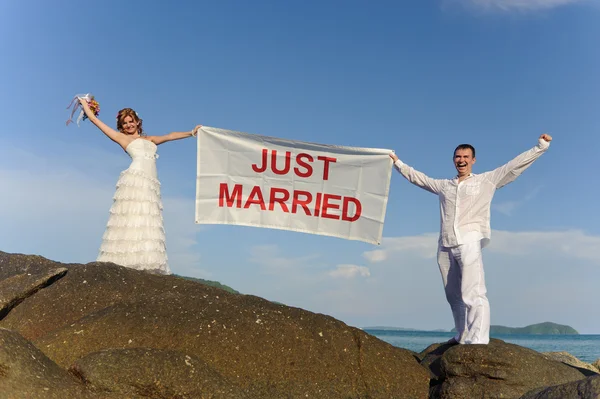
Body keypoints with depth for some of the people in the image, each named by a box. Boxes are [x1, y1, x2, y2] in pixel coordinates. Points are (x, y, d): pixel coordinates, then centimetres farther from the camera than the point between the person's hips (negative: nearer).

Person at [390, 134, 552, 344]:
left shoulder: (487, 180, 10)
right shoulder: (443, 185, 22)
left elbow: (516, 165, 7)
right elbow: (417, 177, 35)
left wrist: (541, 146, 1)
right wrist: (398, 163, 43)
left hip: (469, 242, -5)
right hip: (445, 246, 6)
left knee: (473, 294, -17)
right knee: (454, 296, 10)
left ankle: (478, 341, -23)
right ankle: (462, 337, 19)